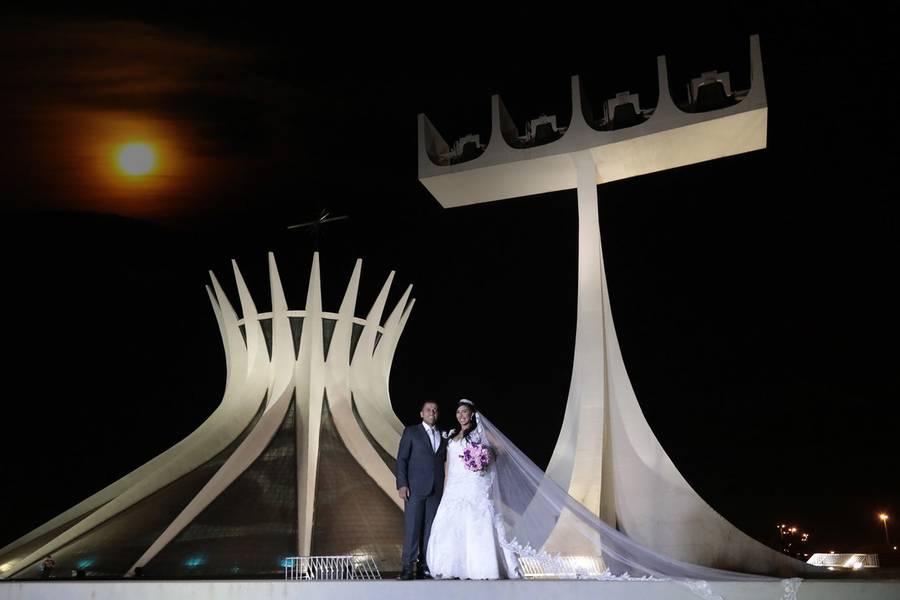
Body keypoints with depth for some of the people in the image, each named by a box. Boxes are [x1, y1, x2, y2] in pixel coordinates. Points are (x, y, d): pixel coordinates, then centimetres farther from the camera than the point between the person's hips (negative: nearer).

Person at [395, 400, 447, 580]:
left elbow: (443, 459, 16)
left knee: (430, 528, 3)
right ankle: (408, 566, -2)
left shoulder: (443, 435, 15)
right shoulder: (411, 432, 3)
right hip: (415, 488, -4)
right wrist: (402, 484, -10)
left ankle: (425, 565, 9)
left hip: (436, 490, 4)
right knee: (412, 527, -5)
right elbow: (401, 459, -1)